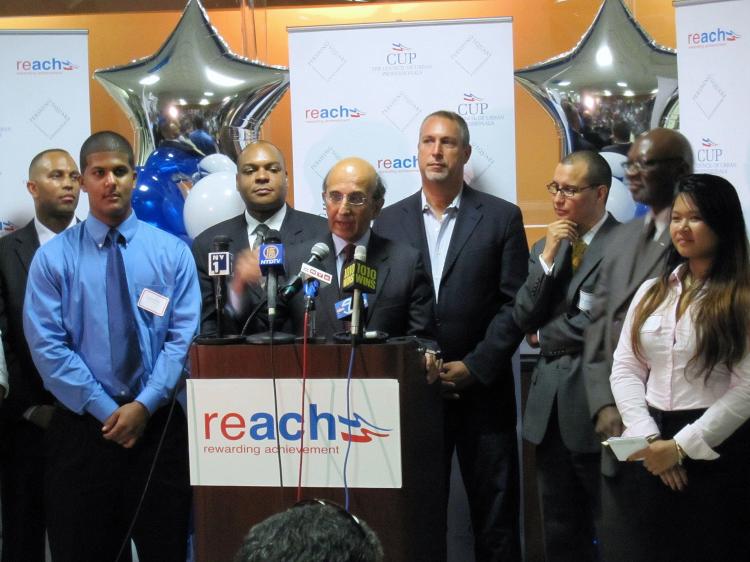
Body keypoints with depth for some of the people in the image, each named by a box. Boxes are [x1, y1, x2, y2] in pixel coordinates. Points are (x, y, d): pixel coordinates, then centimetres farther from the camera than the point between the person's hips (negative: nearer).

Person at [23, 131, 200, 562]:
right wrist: (105, 410, -11)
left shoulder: (172, 252, 5)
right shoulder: (54, 256, 2)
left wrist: (144, 405, -13)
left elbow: (183, 336, -2)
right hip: (81, 428, 0)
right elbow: (47, 345, -5)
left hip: (159, 424, 1)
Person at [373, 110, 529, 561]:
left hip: (483, 390, -2)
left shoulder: (502, 217, 2)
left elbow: (516, 304, -2)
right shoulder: (389, 221, 8)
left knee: (495, 513, 4)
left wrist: (474, 368, -10)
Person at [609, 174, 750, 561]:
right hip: (655, 454, 5)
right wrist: (647, 439, -8)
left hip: (719, 452, -4)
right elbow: (625, 370, 6)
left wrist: (681, 446, -14)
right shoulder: (651, 291, 10)